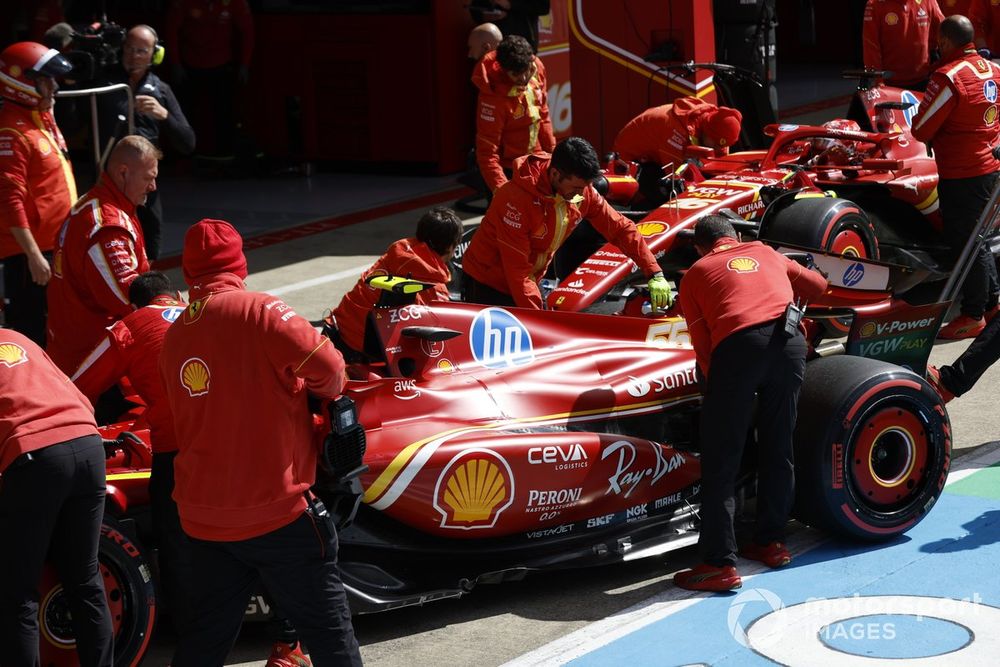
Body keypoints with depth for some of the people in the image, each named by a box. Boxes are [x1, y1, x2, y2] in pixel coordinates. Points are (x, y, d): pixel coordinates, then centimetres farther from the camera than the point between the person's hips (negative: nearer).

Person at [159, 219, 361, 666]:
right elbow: (328, 369, -17)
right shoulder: (258, 310, -12)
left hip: (203, 520, 6)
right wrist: (326, 390, 5)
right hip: (276, 511, -6)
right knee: (327, 628, 6)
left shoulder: (174, 336, 9)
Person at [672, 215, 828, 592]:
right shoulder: (766, 253, 30)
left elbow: (702, 344, 14)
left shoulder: (695, 274, 22)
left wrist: (715, 385, 24)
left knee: (720, 460, 1)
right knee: (778, 448, 20)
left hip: (738, 347, -3)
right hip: (789, 340, 4)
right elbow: (818, 285, 43)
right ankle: (771, 542, 29)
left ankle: (720, 563, -4)